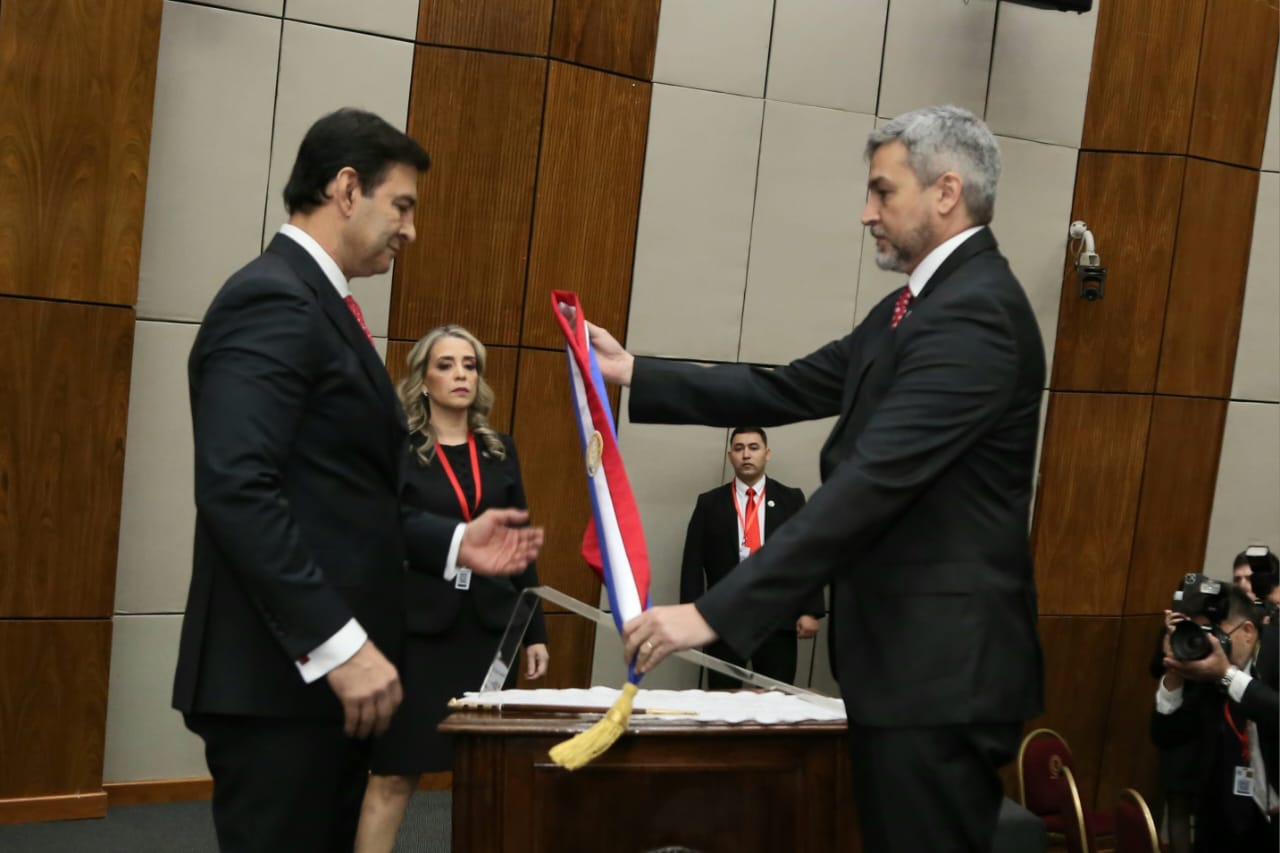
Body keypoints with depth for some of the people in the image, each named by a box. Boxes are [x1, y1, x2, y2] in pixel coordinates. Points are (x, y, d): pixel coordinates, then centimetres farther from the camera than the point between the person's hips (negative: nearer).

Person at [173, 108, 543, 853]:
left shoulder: (318, 306, 18)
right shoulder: (274, 302, -14)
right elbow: (239, 490, -24)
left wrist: (453, 543, 9)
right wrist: (338, 643, -25)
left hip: (327, 667, 10)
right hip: (283, 673, -10)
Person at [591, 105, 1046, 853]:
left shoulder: (976, 311, -19)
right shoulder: (921, 305, 15)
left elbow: (872, 482, -27)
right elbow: (788, 392, 13)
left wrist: (715, 613, -29)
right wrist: (633, 371, 7)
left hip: (942, 666, -10)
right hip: (909, 654, 10)